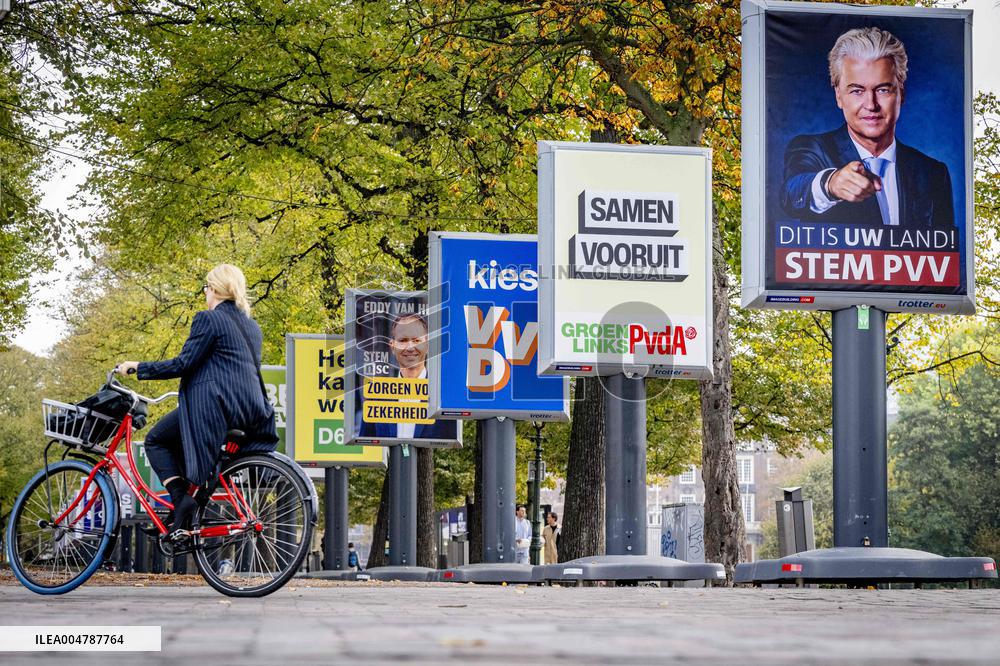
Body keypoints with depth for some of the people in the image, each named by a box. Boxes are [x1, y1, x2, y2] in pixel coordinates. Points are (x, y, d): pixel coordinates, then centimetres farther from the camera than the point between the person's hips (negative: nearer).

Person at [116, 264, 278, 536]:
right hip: (251, 409, 8)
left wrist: (137, 368, -2)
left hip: (213, 406, -8)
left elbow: (183, 364, -11)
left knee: (156, 441, 9)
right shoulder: (251, 326, 19)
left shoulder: (209, 319, -5)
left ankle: (181, 498, -10)